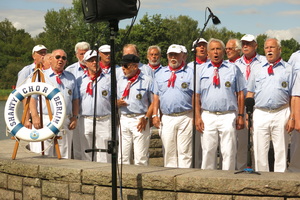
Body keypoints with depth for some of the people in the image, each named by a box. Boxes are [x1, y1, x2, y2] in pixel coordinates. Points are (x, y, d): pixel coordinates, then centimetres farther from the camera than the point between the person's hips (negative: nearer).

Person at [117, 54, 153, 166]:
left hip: (139, 120, -5)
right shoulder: (120, 81, 17)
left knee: (140, 156, -4)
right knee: (122, 156, 4)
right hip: (124, 120, 5)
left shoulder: (147, 80, 1)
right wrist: (118, 103, -3)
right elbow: (116, 101, 21)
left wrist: (146, 118, -12)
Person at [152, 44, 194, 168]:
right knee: (168, 151, 5)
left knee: (184, 151, -3)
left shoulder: (190, 73, 4)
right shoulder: (160, 74, 15)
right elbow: (156, 96, 14)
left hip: (185, 117, -3)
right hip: (166, 118, 3)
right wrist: (155, 115, 5)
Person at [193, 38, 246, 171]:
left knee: (229, 152, -2)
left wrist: (240, 115, 0)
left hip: (228, 116, -1)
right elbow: (196, 95, 7)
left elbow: (240, 94, 7)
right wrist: (197, 117, -2)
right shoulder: (202, 70, 11)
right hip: (207, 116, 1)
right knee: (208, 152, 4)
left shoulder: (233, 69, 9)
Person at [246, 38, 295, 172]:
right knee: (259, 152, 3)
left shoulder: (288, 69, 8)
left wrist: (292, 118, -5)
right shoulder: (257, 70, 15)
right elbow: (250, 94, 14)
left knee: (281, 151, 1)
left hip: (281, 114, -2)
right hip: (260, 114, 2)